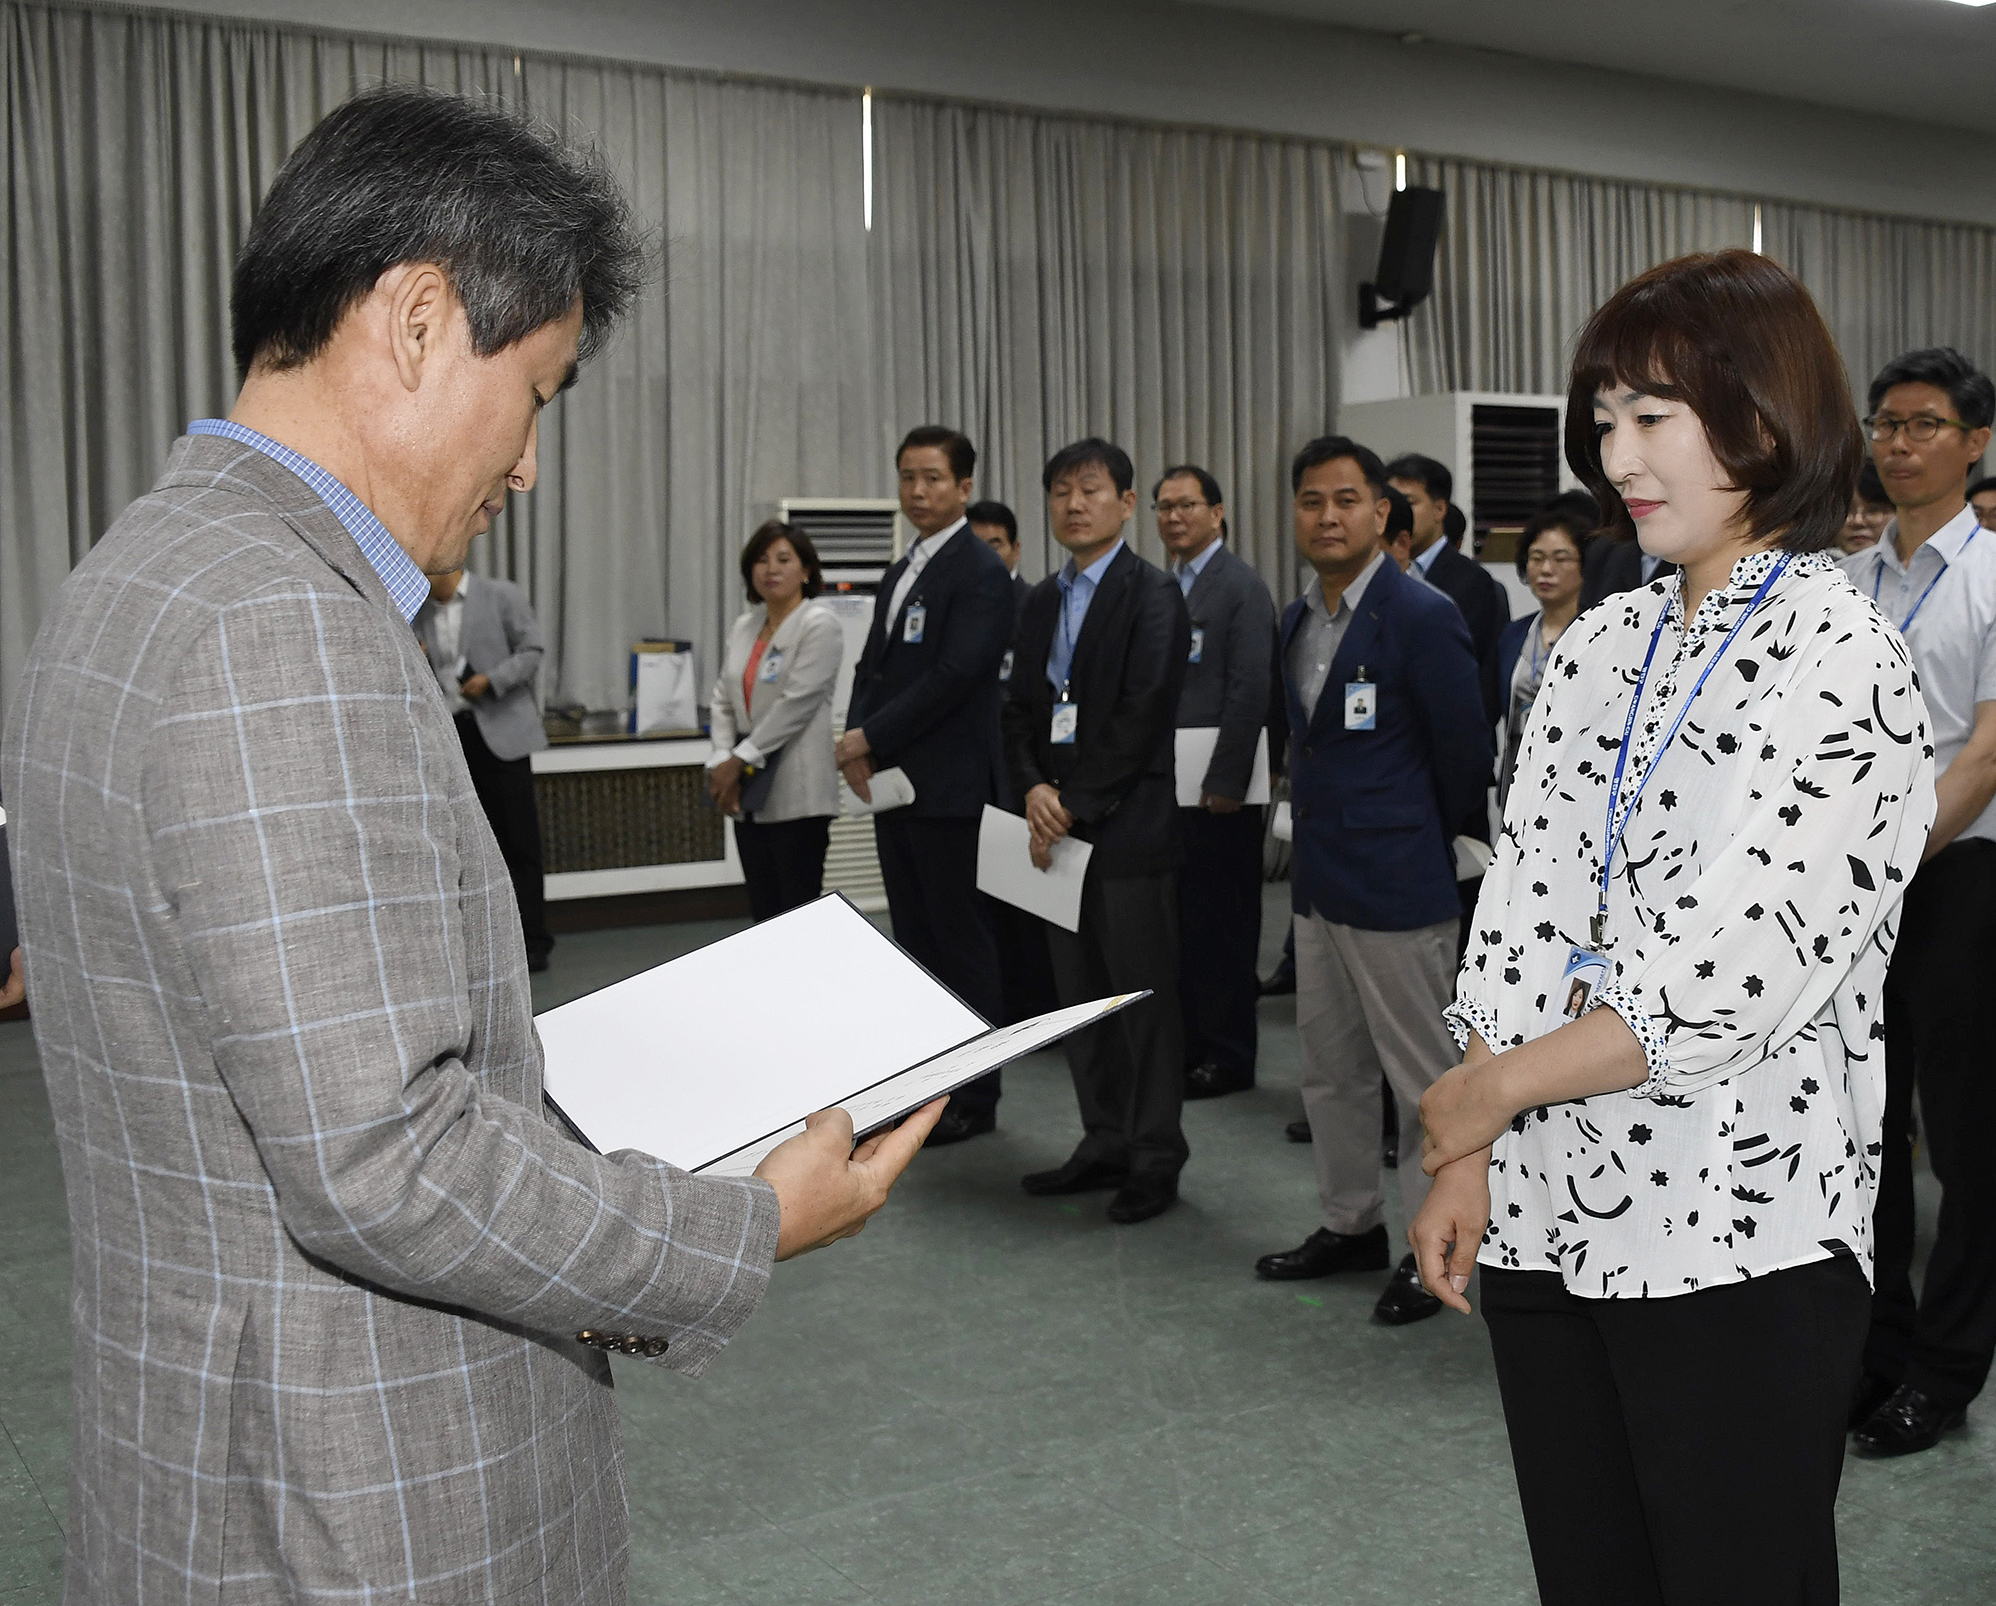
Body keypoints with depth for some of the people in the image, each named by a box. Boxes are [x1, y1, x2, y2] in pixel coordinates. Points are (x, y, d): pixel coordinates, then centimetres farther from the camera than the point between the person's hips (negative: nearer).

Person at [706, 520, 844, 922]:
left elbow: (796, 704, -15)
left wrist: (740, 759, -13)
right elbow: (723, 700, 10)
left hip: (796, 797, -7)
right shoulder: (744, 626, 14)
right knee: (763, 912, 11)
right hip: (750, 797, 7)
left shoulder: (820, 625, -8)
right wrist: (722, 762, -5)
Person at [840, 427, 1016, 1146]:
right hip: (893, 785, 9)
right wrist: (857, 743, -3)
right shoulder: (900, 573, 17)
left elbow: (955, 676, -20)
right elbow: (873, 667, 16)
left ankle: (973, 1097, 8)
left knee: (963, 943, 0)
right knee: (917, 940, 13)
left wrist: (871, 739, -15)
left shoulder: (980, 572, -11)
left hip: (950, 788, -8)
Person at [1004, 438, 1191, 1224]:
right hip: (1060, 826, 7)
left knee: (1143, 993, 0)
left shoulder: (1153, 595, -8)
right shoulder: (1041, 601, 15)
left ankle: (1156, 1159, 11)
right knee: (1080, 992, 12)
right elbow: (1020, 708, 13)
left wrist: (1074, 806, -13)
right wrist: (1034, 789, -6)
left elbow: (1140, 717, -15)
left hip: (1129, 827, -7)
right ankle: (1105, 1144, 24)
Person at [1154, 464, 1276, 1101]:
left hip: (1218, 789, -7)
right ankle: (1185, 1042, 21)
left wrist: (1225, 782, -19)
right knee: (1176, 918, 11)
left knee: (1223, 921, 1)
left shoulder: (1242, 587, -8)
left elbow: (1250, 690, -15)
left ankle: (1227, 1055, 10)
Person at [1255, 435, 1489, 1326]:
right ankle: (1351, 1225, 31)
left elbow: (1463, 753, -9)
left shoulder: (1421, 617, -14)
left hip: (1396, 884, -8)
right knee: (1330, 1067, 17)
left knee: (1422, 1076, 3)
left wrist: (1418, 845, 3)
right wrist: (1319, 833, 14)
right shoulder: (1296, 618, 10)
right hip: (1319, 880, 8)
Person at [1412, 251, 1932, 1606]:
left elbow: (1731, 979, -19)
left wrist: (1488, 1092, -9)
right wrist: (1468, 1166, 1)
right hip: (1544, 1224, 6)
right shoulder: (1601, 649, 9)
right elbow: (1524, 921, 7)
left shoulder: (1840, 665, -11)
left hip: (1740, 1239, -6)